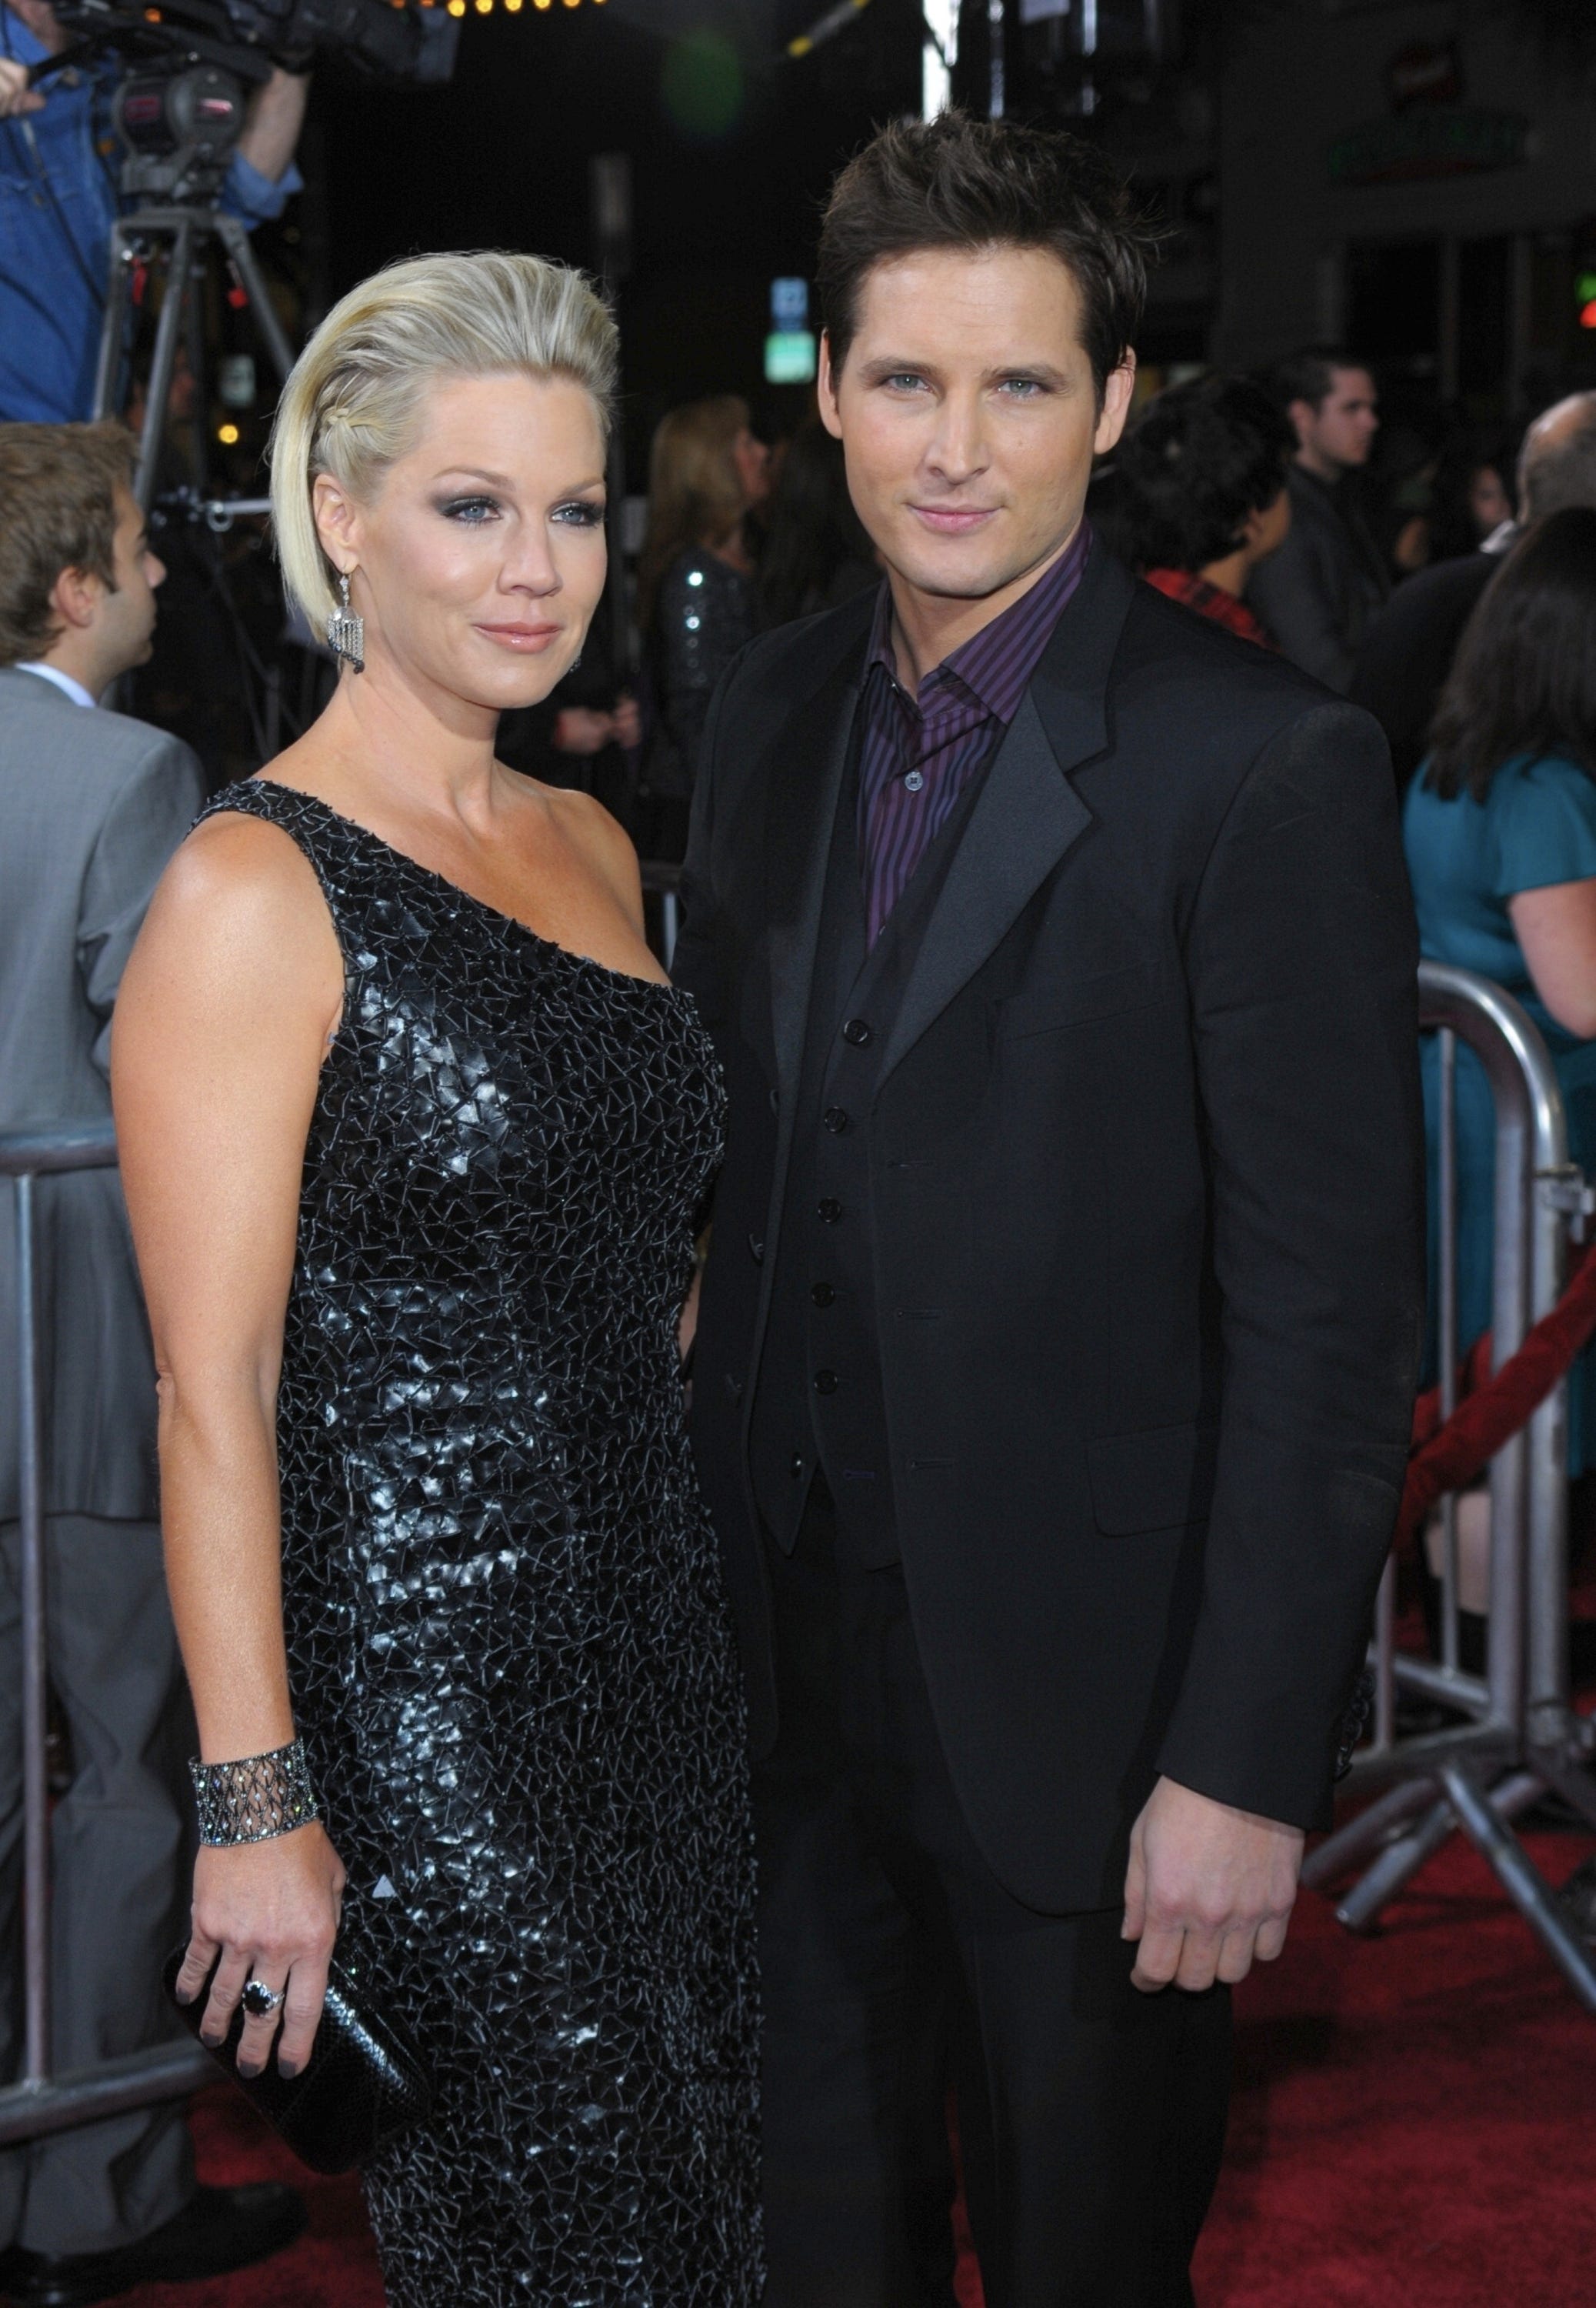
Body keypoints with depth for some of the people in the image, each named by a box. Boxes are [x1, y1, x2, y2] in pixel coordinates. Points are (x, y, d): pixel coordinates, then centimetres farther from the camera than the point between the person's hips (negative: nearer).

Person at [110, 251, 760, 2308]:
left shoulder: (589, 847, 11)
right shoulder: (254, 888, -12)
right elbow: (212, 1390, -15)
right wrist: (256, 1807, -16)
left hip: (655, 1654, 8)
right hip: (416, 1679, -7)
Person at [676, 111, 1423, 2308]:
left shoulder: (1269, 768, -15)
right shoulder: (773, 712, 5)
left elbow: (1329, 1314, -16)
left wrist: (1246, 1765, -18)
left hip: (1080, 1692, -5)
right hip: (789, 1639, 6)